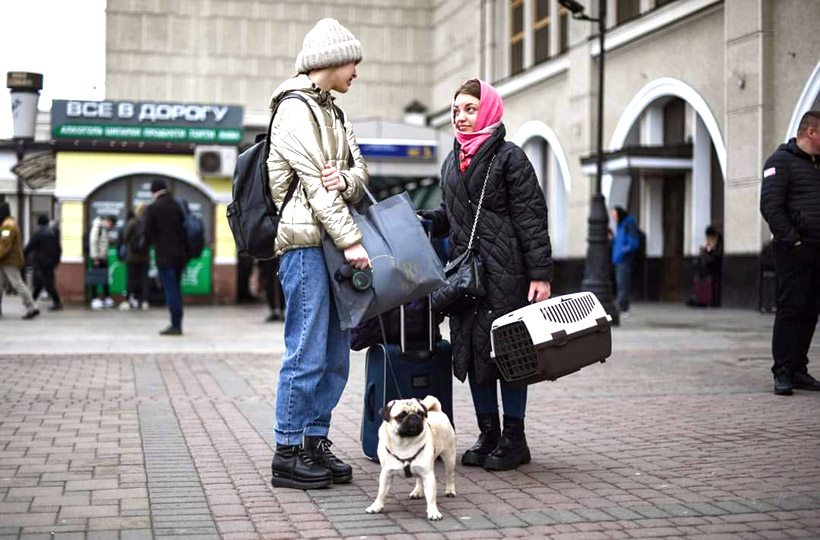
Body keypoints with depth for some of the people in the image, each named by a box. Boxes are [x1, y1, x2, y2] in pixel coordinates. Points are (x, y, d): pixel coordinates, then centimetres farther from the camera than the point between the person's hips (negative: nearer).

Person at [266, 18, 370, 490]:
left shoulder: (333, 113, 22)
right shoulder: (295, 109, -6)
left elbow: (360, 171, 15)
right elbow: (312, 180, -14)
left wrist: (346, 180, -11)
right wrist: (351, 239, -18)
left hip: (333, 244, 9)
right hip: (305, 241, -9)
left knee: (337, 353, 9)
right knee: (307, 352, -8)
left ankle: (315, 441, 17)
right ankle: (288, 453, -1)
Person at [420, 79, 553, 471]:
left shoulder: (510, 157, -5)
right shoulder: (451, 162, 16)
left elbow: (532, 218, -9)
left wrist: (540, 273, -15)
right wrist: (419, 219, 8)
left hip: (505, 271, -7)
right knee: (470, 347, 8)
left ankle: (514, 439, 9)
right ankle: (488, 435, 18)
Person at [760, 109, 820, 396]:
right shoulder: (781, 160, -6)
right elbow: (771, 206, -15)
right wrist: (792, 240, -18)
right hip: (793, 251, -8)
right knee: (791, 307, -7)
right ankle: (783, 372, -4)